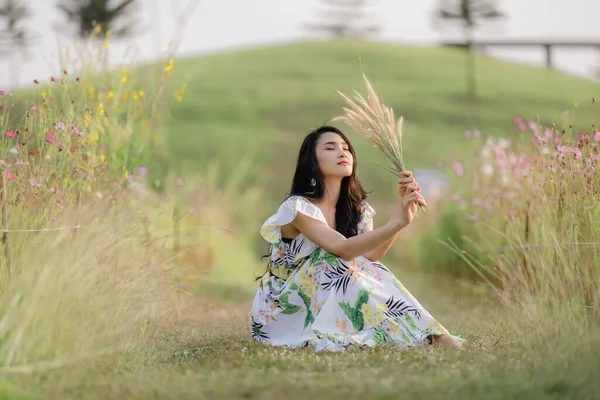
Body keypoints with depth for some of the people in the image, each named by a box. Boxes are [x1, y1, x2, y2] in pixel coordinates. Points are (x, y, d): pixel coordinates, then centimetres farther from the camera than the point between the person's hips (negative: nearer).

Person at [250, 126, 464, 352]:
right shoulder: (298, 207, -19)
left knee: (368, 272, -21)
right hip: (283, 311, -6)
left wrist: (402, 207, -27)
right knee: (336, 266, -29)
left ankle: (431, 334, -27)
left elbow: (371, 255, -16)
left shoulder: (356, 208, 4)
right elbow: (343, 250, -32)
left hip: (330, 302, 6)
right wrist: (400, 222, -41)